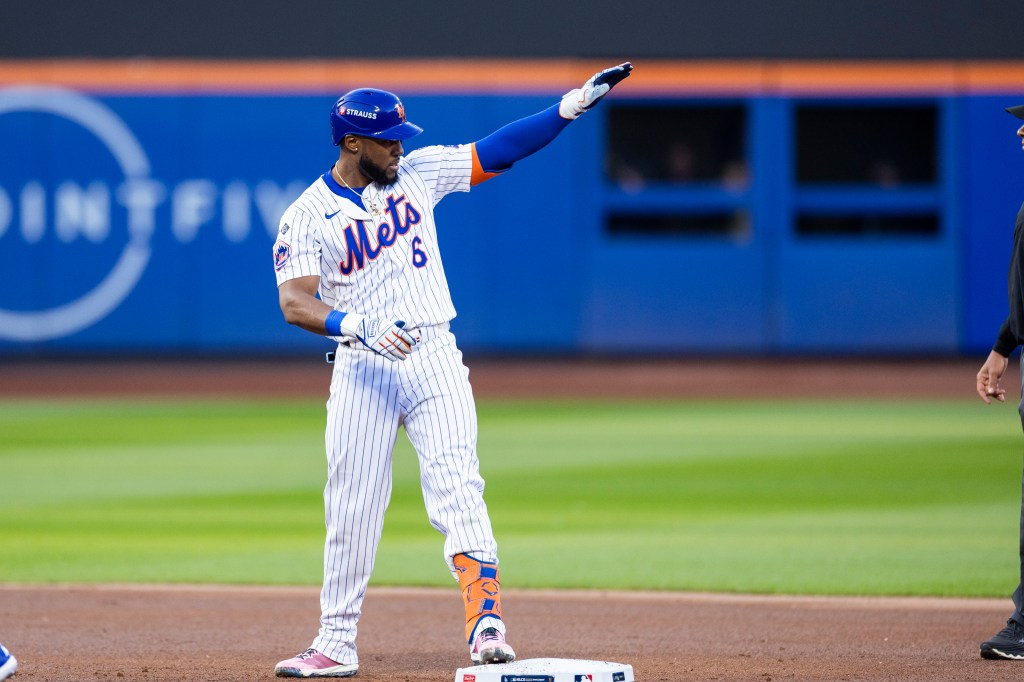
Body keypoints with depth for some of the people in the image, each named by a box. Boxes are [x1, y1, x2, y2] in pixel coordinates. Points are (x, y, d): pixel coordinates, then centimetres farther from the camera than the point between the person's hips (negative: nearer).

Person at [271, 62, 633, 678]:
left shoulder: (417, 173, 6)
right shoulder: (308, 216, -5)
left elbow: (497, 152, 4)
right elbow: (295, 303, -17)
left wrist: (573, 106, -6)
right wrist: (358, 327, -34)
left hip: (433, 357, 1)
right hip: (360, 369, -1)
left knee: (456, 488, -13)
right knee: (352, 507, 3)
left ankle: (486, 624, -21)